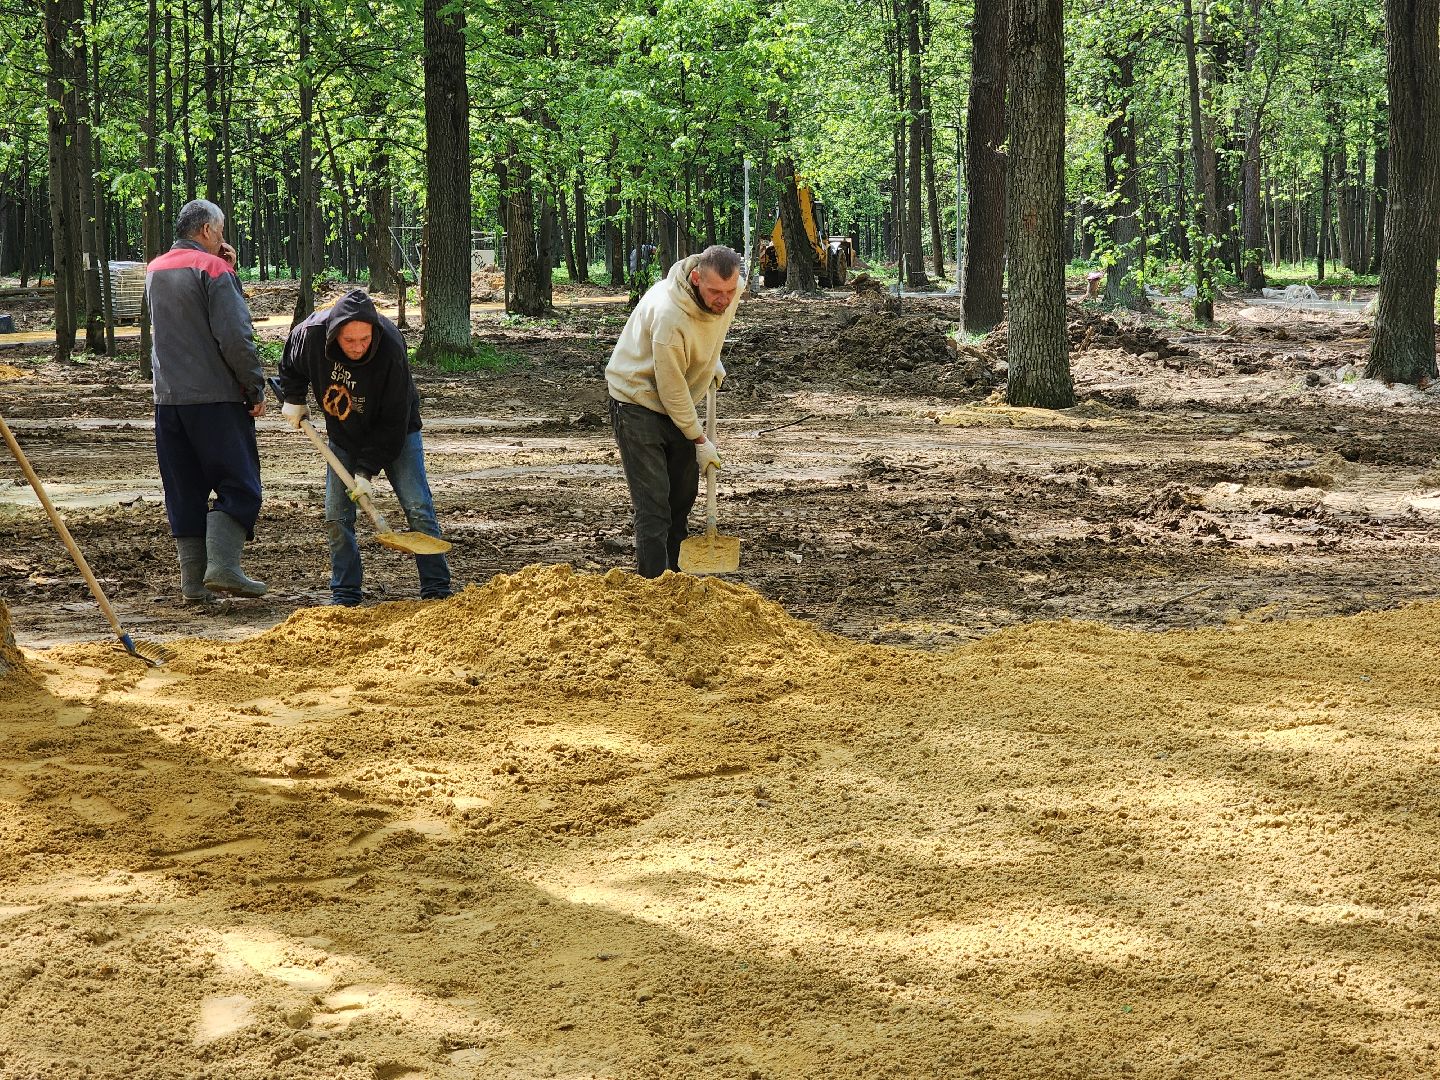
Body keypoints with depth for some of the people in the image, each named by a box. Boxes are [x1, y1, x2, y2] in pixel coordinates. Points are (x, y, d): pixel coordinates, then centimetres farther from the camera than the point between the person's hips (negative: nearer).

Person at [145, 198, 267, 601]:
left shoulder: (155, 271, 14)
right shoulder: (213, 269, -9)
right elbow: (235, 337, -17)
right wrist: (256, 387, -7)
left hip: (168, 398, 7)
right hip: (216, 397, -7)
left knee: (184, 492, 9)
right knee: (238, 486, -2)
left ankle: (192, 580, 8)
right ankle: (222, 565, -15)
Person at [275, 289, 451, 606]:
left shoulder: (391, 351, -34)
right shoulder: (312, 333, -26)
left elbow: (393, 422, -27)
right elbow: (291, 365, 3)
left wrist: (367, 470, -28)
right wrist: (293, 399, -1)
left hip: (396, 436, -3)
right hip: (343, 437, 3)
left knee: (418, 508, -10)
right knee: (337, 516, -2)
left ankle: (437, 589, -3)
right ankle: (344, 595, 8)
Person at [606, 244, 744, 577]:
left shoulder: (732, 290, -13)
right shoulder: (668, 315, -36)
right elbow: (671, 388, -25)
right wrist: (699, 441, -16)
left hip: (676, 402, 8)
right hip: (638, 399, -8)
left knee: (683, 493, 15)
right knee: (653, 502, -12)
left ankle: (674, 574, 28)